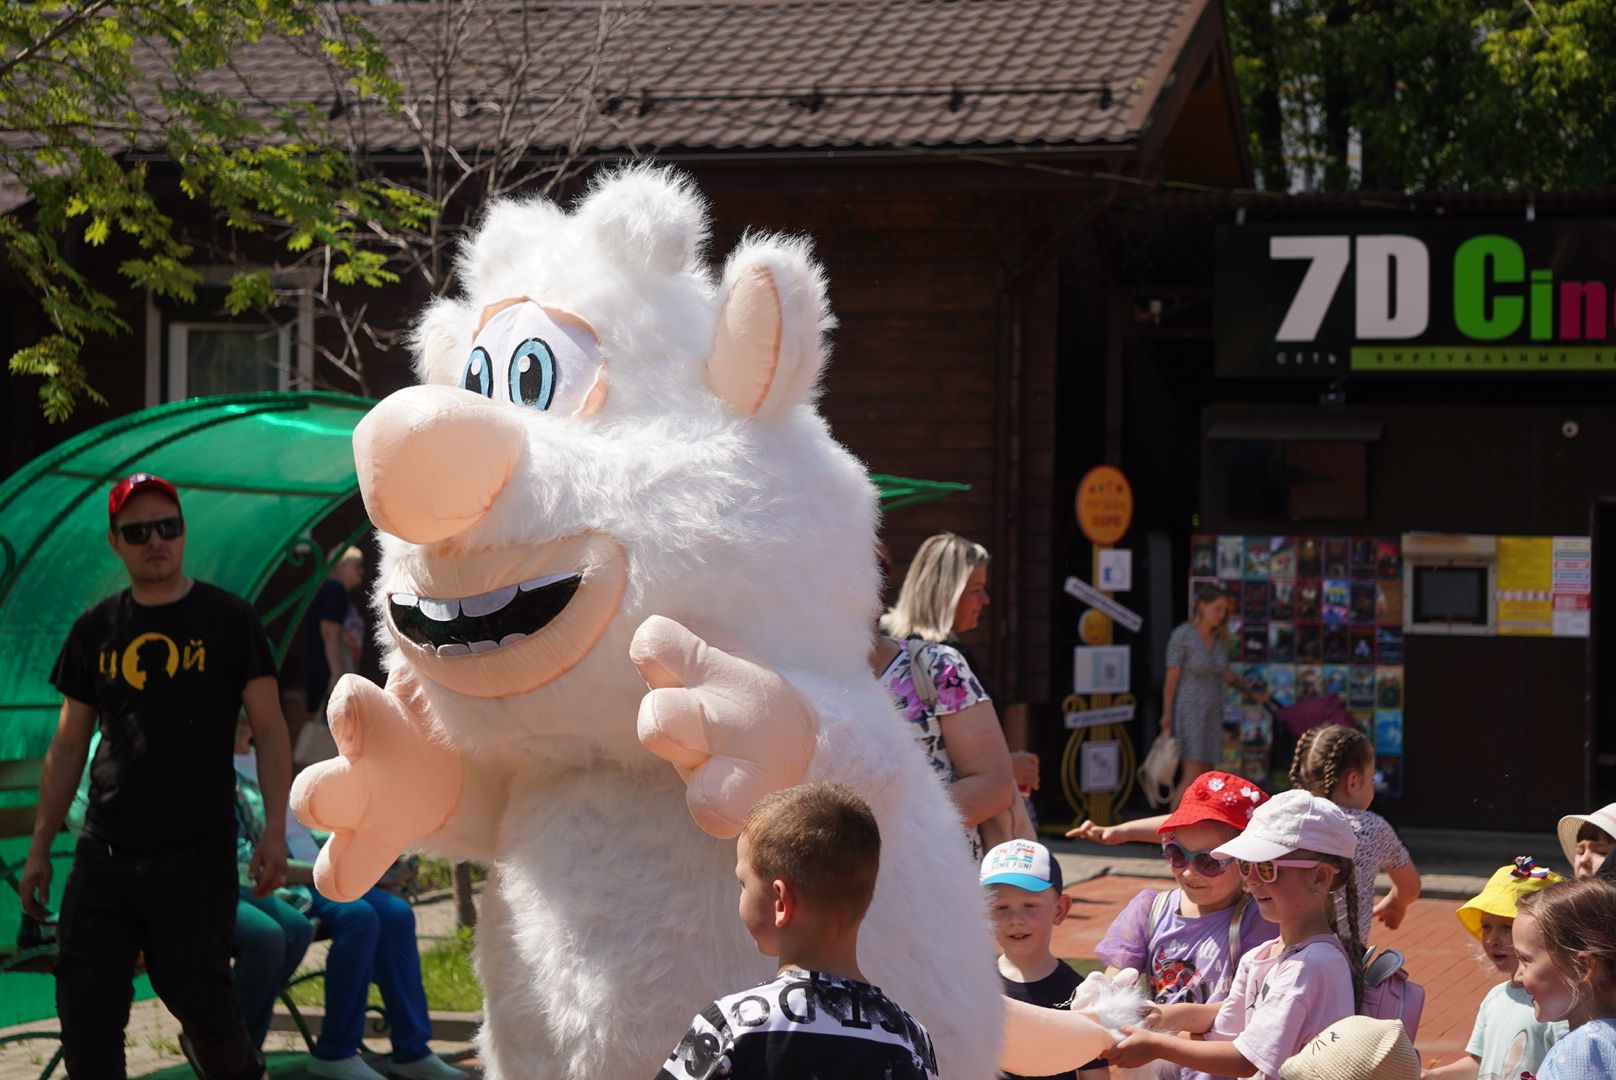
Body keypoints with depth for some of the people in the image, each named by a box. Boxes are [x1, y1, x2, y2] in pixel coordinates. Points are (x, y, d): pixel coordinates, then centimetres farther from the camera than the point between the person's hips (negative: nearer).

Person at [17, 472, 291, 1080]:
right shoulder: (95, 631, 9)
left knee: (201, 1003, 2)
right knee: (85, 1010, 0)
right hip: (104, 854, 3)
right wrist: (39, 848, 9)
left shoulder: (227, 620, 0)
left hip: (198, 858, -3)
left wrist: (275, 831, -12)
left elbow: (269, 730, -2)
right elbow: (68, 746, 13)